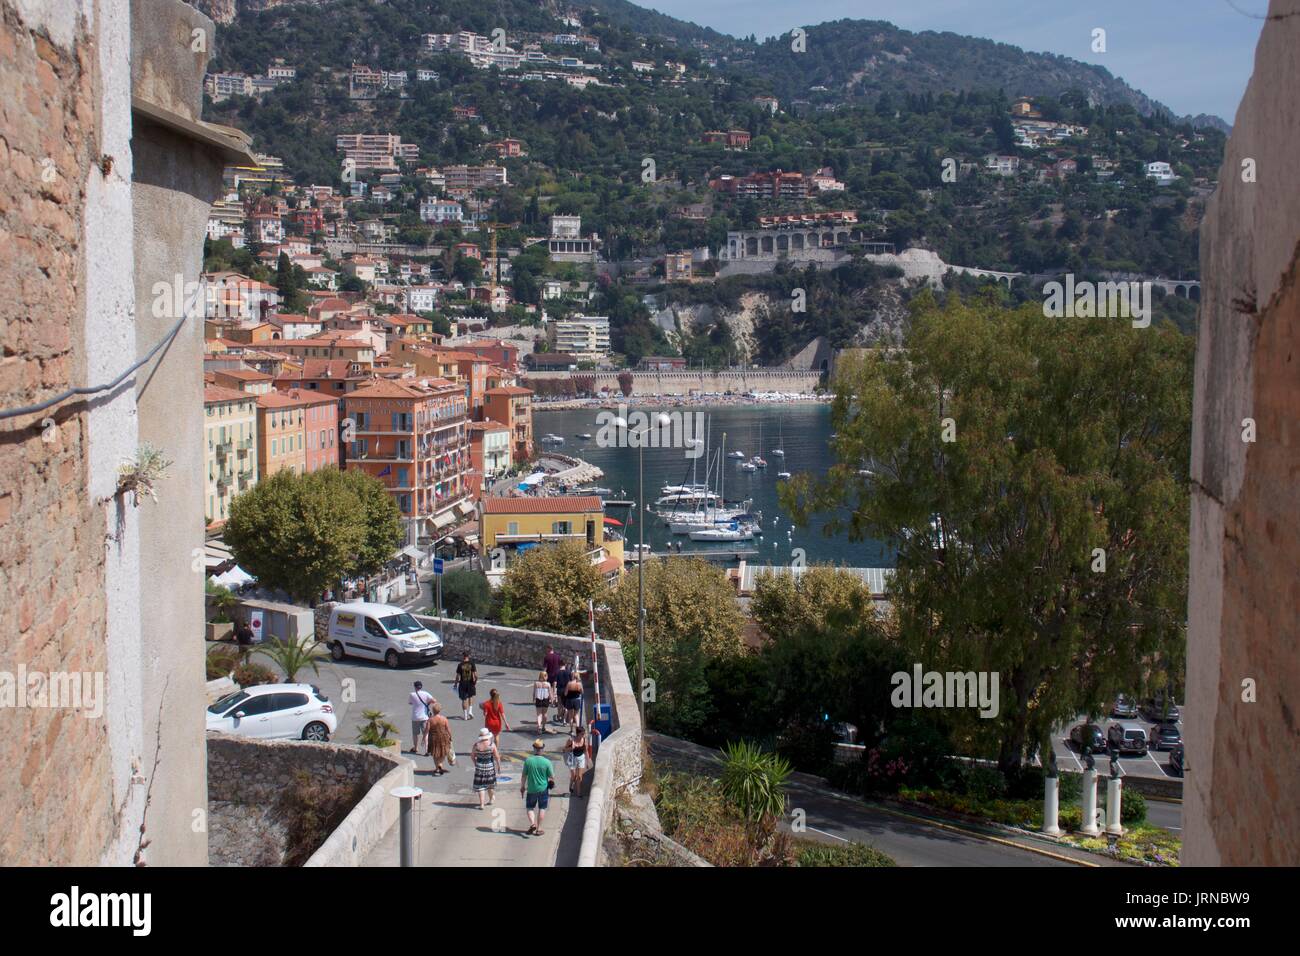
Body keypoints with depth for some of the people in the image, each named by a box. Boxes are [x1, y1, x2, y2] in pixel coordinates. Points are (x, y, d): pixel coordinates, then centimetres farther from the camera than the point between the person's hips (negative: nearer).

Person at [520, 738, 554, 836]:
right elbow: (552, 777, -6)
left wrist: (522, 787, 10)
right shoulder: (546, 762, -13)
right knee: (542, 808, 13)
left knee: (530, 807, 16)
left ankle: (532, 823, -6)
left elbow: (523, 776, -4)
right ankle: (538, 829, 14)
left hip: (531, 789, 0)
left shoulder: (528, 761, -11)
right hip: (543, 788, 0)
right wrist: (552, 782, 17)